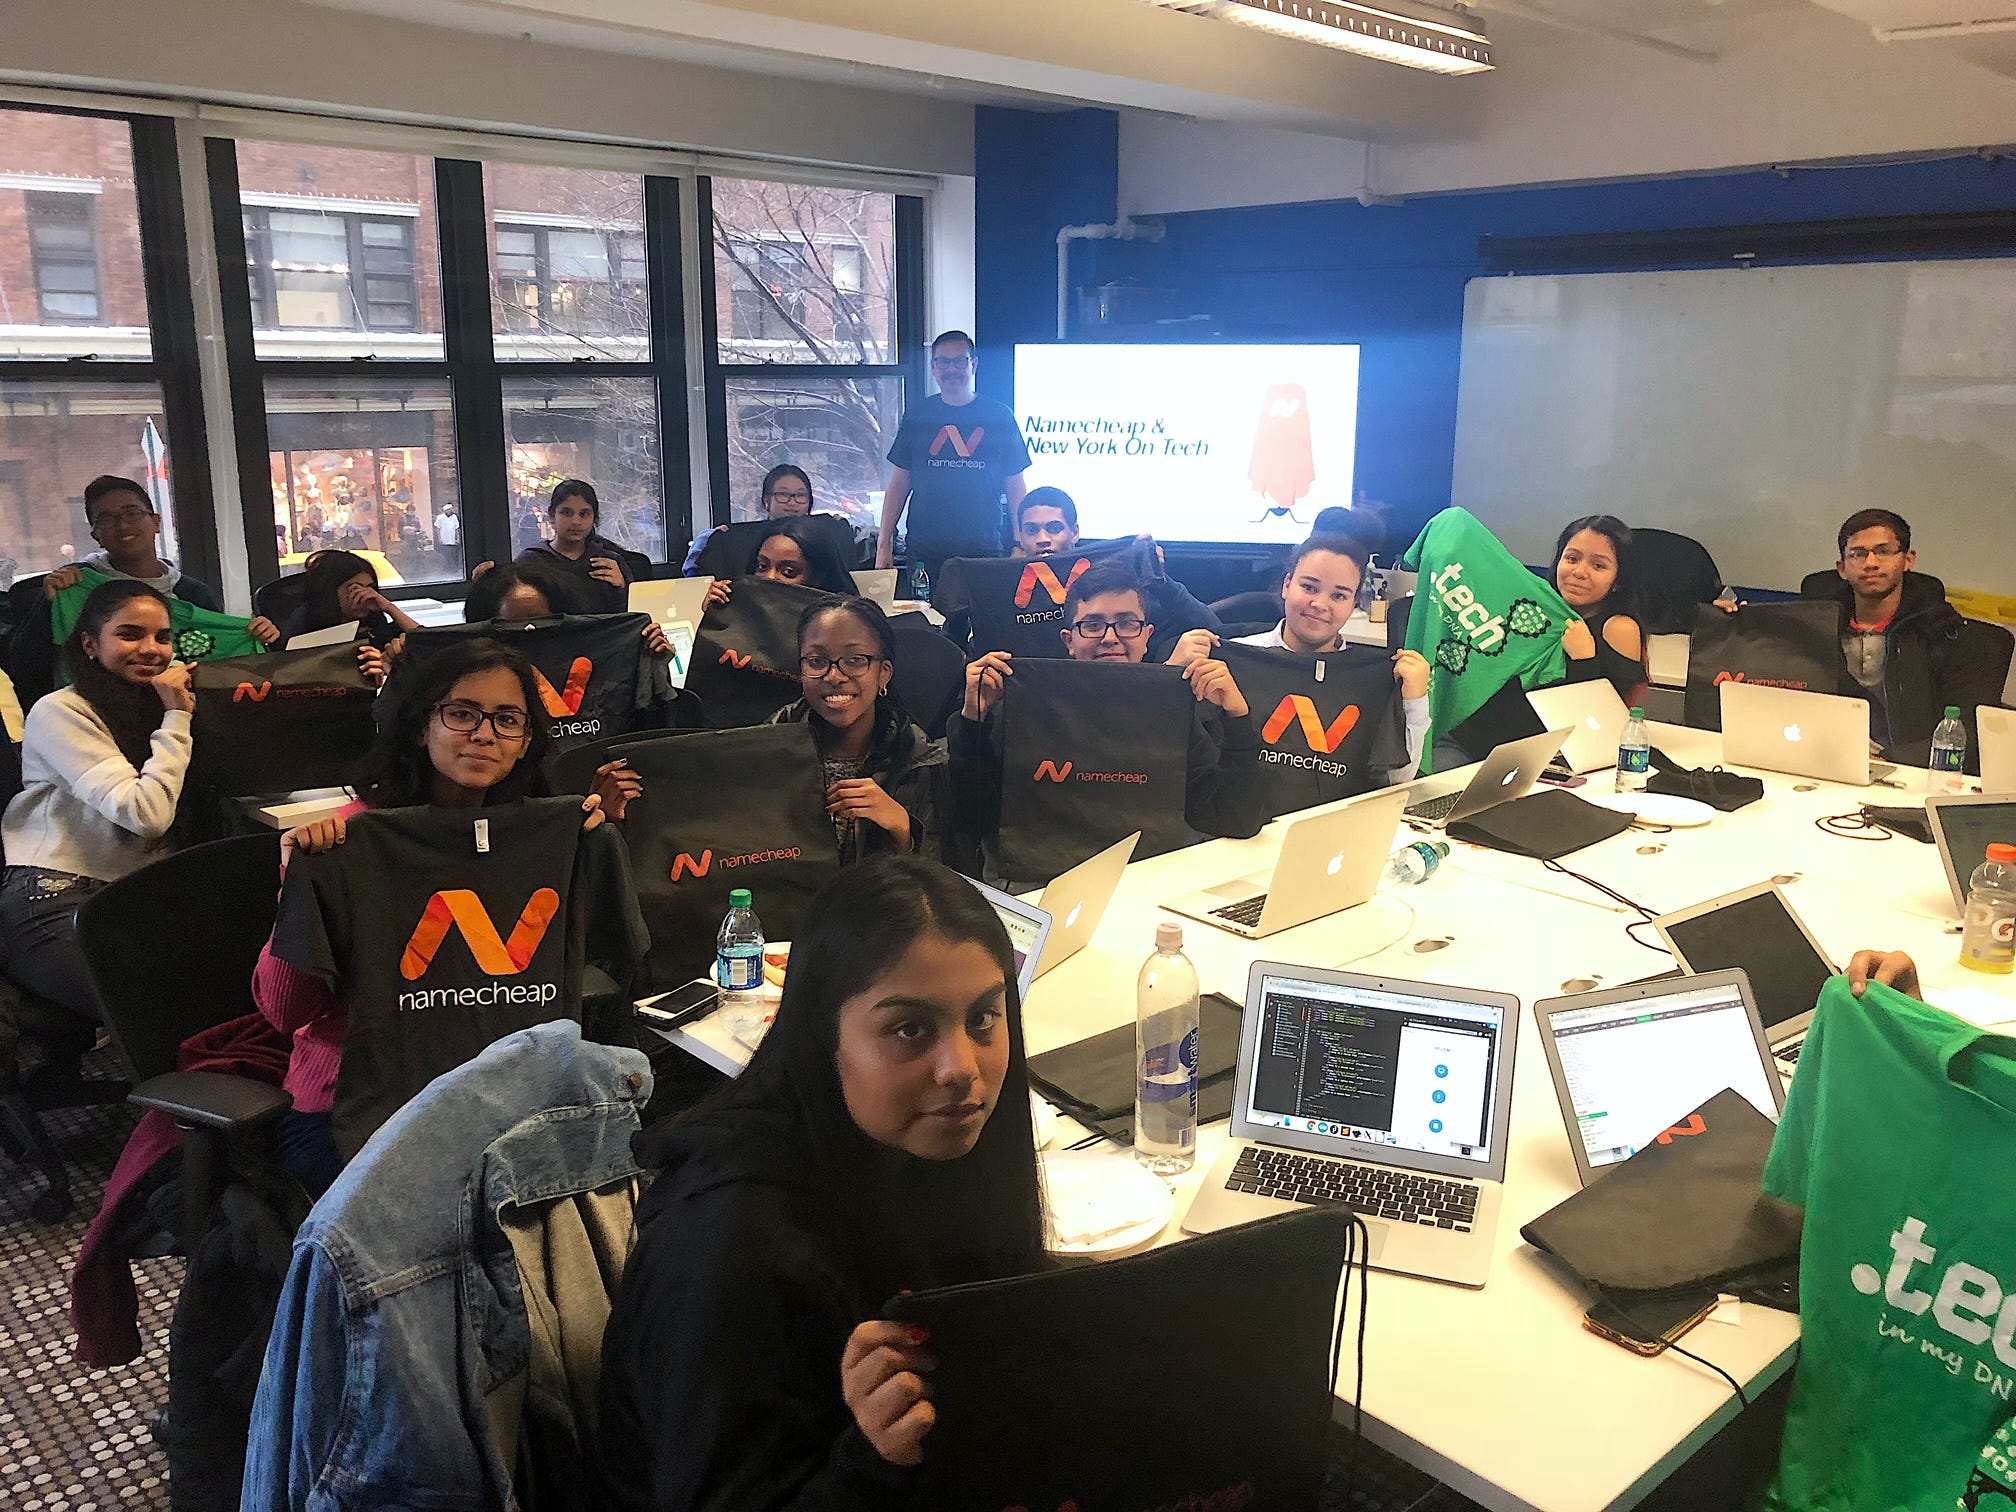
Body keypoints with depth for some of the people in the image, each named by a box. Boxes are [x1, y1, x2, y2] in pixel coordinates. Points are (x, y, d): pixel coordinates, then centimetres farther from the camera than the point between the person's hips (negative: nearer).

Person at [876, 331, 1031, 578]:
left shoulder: (999, 416, 6)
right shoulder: (917, 415, 9)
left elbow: (1016, 488, 8)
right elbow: (899, 484, 11)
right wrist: (884, 544, 4)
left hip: (984, 549, -1)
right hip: (924, 552, 1)